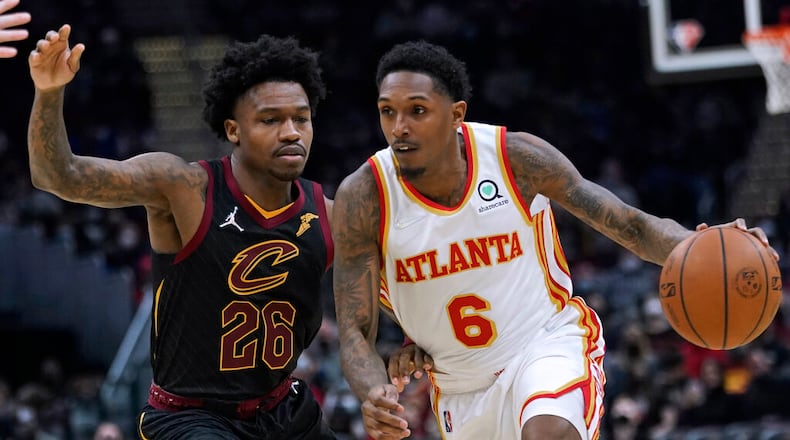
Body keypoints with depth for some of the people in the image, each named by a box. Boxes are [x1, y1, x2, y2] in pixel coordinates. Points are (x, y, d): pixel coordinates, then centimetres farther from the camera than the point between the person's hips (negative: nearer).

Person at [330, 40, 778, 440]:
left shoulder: (516, 157, -16)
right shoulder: (364, 196, -16)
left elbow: (633, 225, -11)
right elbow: (355, 332, -13)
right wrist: (375, 395, -36)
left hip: (548, 344, -3)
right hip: (460, 387, 3)